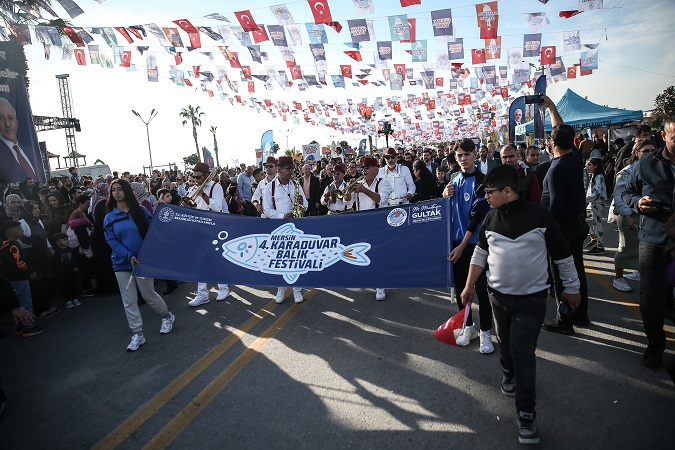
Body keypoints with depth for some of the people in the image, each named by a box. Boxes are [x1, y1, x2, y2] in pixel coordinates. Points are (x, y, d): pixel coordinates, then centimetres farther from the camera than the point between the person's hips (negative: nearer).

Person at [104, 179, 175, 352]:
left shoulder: (141, 211, -1)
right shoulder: (110, 218, 3)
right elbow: (112, 241, -4)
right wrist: (129, 256, -18)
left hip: (143, 260, -2)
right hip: (122, 263, 2)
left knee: (149, 295, 5)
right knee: (129, 301, 4)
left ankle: (167, 316, 31)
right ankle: (137, 334, 14)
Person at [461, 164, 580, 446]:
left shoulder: (540, 216, -13)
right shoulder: (491, 218, -1)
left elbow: (562, 256, -2)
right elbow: (480, 253, 9)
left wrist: (572, 288, 5)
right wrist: (469, 286, 7)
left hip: (531, 299, -4)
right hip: (498, 295, 4)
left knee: (524, 354, -5)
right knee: (505, 343, 19)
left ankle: (526, 416, 6)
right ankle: (509, 375, 49)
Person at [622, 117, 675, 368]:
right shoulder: (647, 164, 2)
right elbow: (627, 192, 12)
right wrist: (637, 202, -9)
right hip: (654, 241, 0)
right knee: (650, 298, 5)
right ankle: (655, 343, 27)